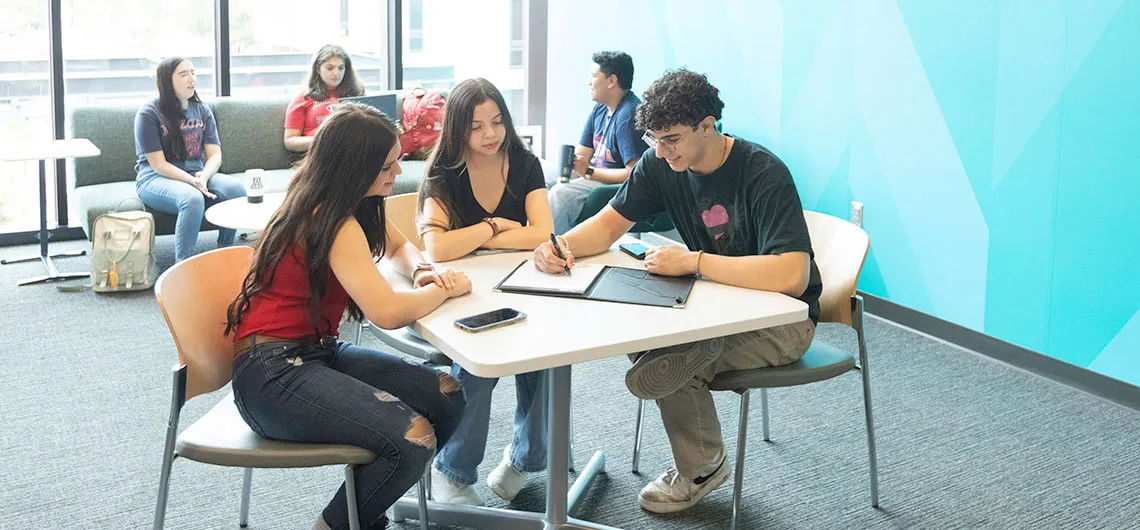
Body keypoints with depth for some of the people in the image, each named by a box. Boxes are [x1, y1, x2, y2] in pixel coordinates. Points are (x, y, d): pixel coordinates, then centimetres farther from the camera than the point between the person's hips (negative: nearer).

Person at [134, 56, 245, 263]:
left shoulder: (202, 111, 12)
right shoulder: (149, 113, -5)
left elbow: (215, 155, 5)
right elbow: (158, 164, -11)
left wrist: (203, 176, -18)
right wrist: (192, 181, -24)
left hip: (196, 174, 5)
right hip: (155, 178, -5)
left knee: (236, 188, -25)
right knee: (192, 199, -38)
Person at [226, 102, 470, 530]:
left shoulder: (356, 205, 8)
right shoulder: (331, 221, -20)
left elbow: (398, 246, 27)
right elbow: (388, 313, -30)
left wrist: (422, 272, 3)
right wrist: (444, 289, -11)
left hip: (317, 351, 10)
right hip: (272, 375, -10)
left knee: (446, 396, -4)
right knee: (414, 438, -26)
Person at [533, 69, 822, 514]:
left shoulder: (764, 176, -26)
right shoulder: (661, 164, -4)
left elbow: (791, 277, -37)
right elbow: (610, 223, 3)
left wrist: (693, 261, -33)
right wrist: (564, 245, -20)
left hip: (783, 319, -8)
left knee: (651, 373, -23)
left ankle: (701, 468, 9)